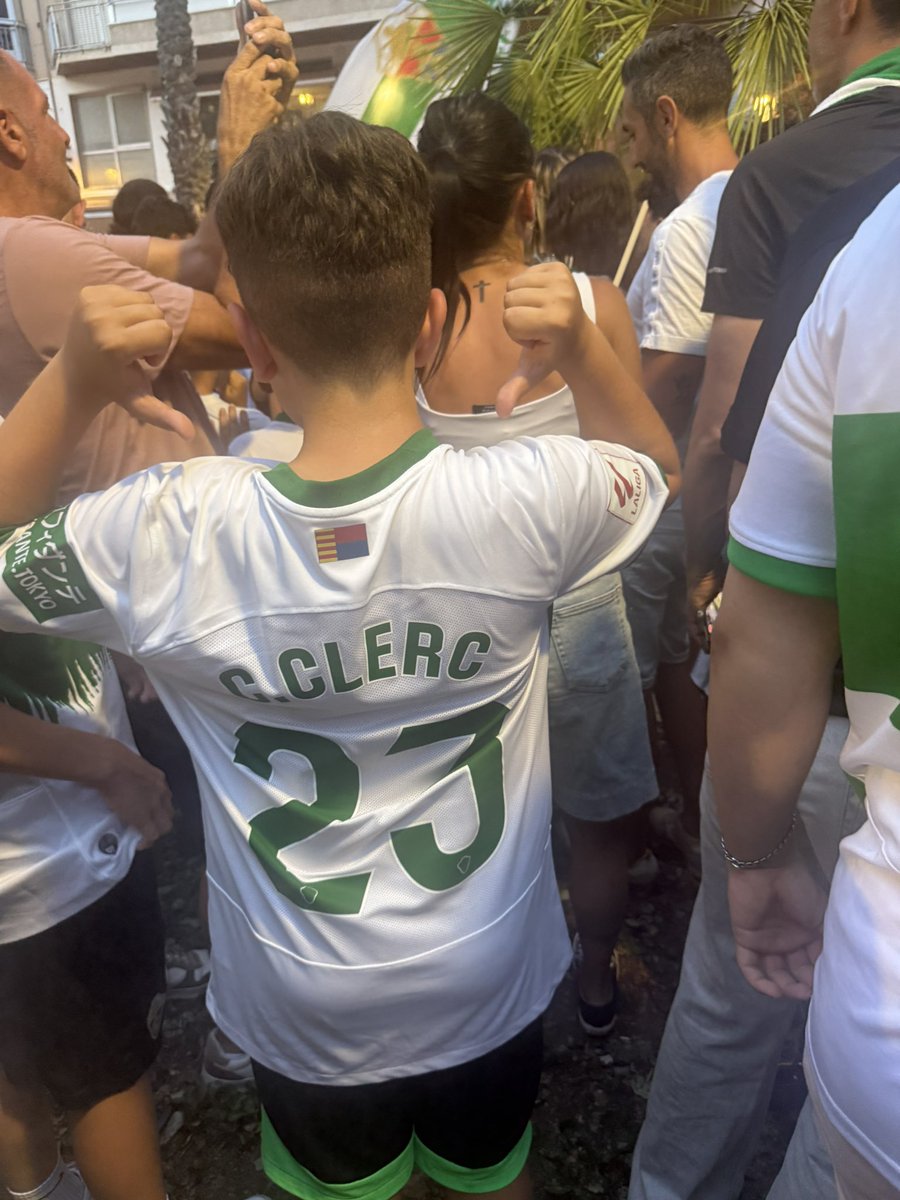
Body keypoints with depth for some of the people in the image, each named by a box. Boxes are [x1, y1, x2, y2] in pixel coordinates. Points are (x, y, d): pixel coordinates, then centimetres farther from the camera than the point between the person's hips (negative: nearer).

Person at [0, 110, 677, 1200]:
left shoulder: (161, 538, -29)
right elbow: (664, 480, -3)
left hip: (303, 1014, 0)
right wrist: (586, 354, -19)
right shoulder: (527, 498, -27)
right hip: (489, 985, 1)